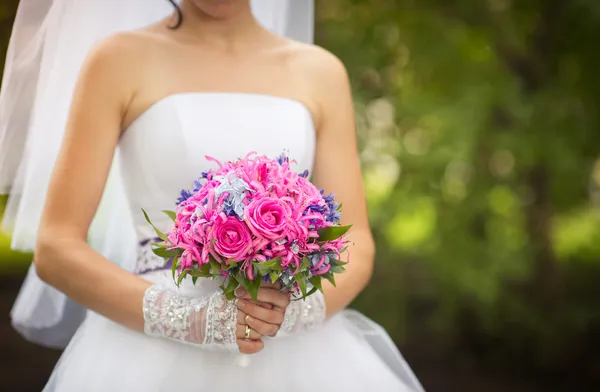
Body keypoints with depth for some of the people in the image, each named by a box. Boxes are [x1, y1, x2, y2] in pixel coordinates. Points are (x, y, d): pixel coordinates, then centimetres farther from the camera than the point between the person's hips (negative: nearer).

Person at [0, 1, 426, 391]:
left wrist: (305, 307, -15)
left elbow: (356, 247, 6)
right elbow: (56, 249, -4)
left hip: (295, 356, 2)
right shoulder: (120, 61, -1)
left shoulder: (320, 71, 8)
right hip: (157, 358, -2)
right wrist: (188, 319, -17)